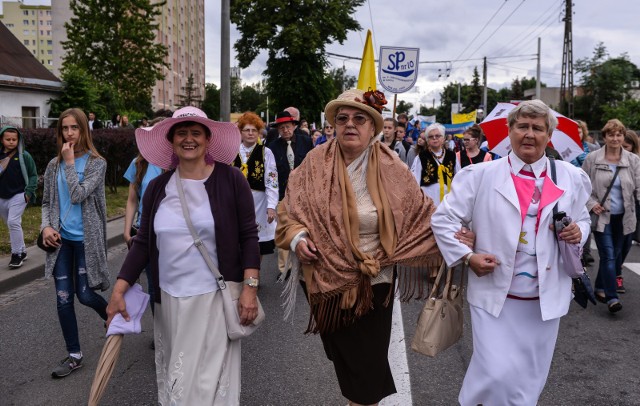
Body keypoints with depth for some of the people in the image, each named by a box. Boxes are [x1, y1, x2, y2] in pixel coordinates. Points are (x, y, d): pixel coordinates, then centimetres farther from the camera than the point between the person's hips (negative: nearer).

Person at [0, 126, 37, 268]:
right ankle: (22, 251, 28)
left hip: (18, 196, -5)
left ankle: (16, 254, -8)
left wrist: (29, 192, -8)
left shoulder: (24, 156, -5)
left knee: (13, 222, -18)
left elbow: (33, 175, 0)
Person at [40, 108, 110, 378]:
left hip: (86, 239, -4)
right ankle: (74, 355, 18)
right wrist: (46, 226, -6)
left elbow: (78, 195, -18)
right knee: (63, 298, 4)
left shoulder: (97, 163, -6)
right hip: (61, 240, 4)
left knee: (85, 295, 1)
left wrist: (70, 162, -14)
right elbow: (47, 202, 11)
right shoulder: (54, 165, 6)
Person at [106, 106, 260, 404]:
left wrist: (250, 287, -12)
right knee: (175, 378, 16)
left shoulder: (230, 180, -7)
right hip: (169, 298, 4)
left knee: (209, 378, 1)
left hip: (214, 297, -4)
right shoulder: (158, 187, 4)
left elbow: (248, 236, -6)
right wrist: (118, 291, 1)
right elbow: (143, 243, 7)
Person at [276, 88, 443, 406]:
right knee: (343, 359, 19)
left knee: (369, 366, 8)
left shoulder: (390, 168, -6)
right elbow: (290, 207, 1)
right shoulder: (316, 162, -5)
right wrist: (297, 237, -16)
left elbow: (421, 214, -1)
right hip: (328, 282, 1)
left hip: (373, 283, -1)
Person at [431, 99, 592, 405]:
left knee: (529, 379, 14)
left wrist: (578, 233, -6)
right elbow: (443, 218, -2)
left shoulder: (571, 178, 4)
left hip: (546, 298, 3)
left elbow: (583, 220, 17)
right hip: (494, 294, -3)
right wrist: (467, 256, -11)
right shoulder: (481, 175, -4)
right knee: (496, 374, -8)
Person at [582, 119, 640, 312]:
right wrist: (591, 203, -8)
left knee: (617, 255, 14)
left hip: (624, 217, 3)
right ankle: (612, 297, -3)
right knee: (608, 256, -8)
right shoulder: (592, 159, -4)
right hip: (602, 216, -3)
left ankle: (600, 288, 34)